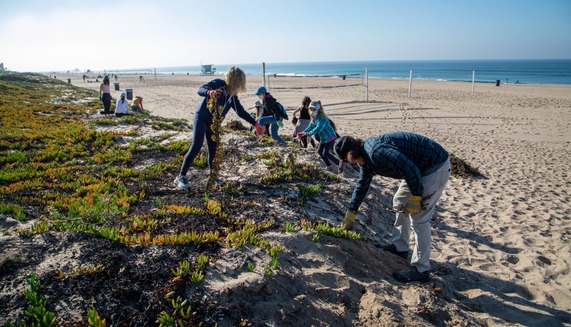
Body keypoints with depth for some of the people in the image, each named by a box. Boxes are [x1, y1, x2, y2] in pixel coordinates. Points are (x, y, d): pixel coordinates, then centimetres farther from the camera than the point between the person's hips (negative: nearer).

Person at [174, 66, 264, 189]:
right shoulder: (217, 83, -13)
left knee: (213, 150, 6)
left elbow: (241, 111, 11)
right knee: (196, 146, -18)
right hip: (201, 118, -7)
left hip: (213, 123, 7)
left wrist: (255, 123, 10)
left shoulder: (232, 96, 5)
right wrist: (209, 92, -46)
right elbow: (200, 90, -23)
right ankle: (181, 177, -14)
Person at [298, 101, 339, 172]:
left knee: (325, 153, -12)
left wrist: (309, 133, -57)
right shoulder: (313, 118, -1)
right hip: (323, 138, 10)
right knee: (319, 151, 9)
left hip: (330, 137, -10)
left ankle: (340, 164, 1)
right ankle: (329, 166, 20)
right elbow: (310, 127, 4)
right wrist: (303, 133, -12)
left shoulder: (321, 118, -30)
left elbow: (318, 128, -45)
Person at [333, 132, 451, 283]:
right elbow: (361, 185, 18)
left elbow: (411, 170, -30)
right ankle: (399, 247, 33)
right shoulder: (366, 157, 6)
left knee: (419, 218, -8)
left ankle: (421, 270, 3)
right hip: (419, 168, 10)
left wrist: (416, 197, -16)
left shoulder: (377, 151, -28)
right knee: (400, 203, 19)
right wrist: (351, 214, 24)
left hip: (435, 167, -10)